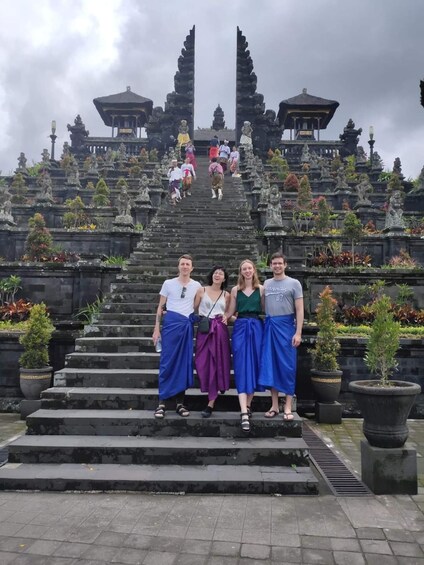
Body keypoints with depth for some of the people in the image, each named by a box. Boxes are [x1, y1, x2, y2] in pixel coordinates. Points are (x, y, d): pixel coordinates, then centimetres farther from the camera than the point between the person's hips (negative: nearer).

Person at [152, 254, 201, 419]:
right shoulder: (168, 283, 5)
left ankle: (180, 402, 11)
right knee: (167, 362, -4)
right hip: (171, 323, -2)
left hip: (187, 326, 2)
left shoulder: (197, 286, 8)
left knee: (185, 363, 3)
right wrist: (157, 328, 0)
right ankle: (162, 402, 1)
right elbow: (160, 307, 6)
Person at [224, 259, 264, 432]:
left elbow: (265, 309, 8)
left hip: (256, 327, 1)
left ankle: (248, 405, 18)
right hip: (240, 328, 0)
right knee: (241, 367, -7)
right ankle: (244, 412, -13)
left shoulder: (261, 289, 7)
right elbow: (230, 312, 10)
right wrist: (221, 317, -6)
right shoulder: (235, 290, 9)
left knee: (254, 365, 4)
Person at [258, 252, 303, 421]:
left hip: (286, 326, -4)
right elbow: (263, 307, 12)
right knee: (270, 365, 5)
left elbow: (299, 310, -3)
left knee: (287, 365, 0)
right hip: (269, 326, 4)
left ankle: (288, 407, 7)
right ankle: (274, 406, 14)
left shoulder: (294, 283, 2)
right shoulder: (266, 284, 13)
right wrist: (264, 326, 0)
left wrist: (298, 333, -11)